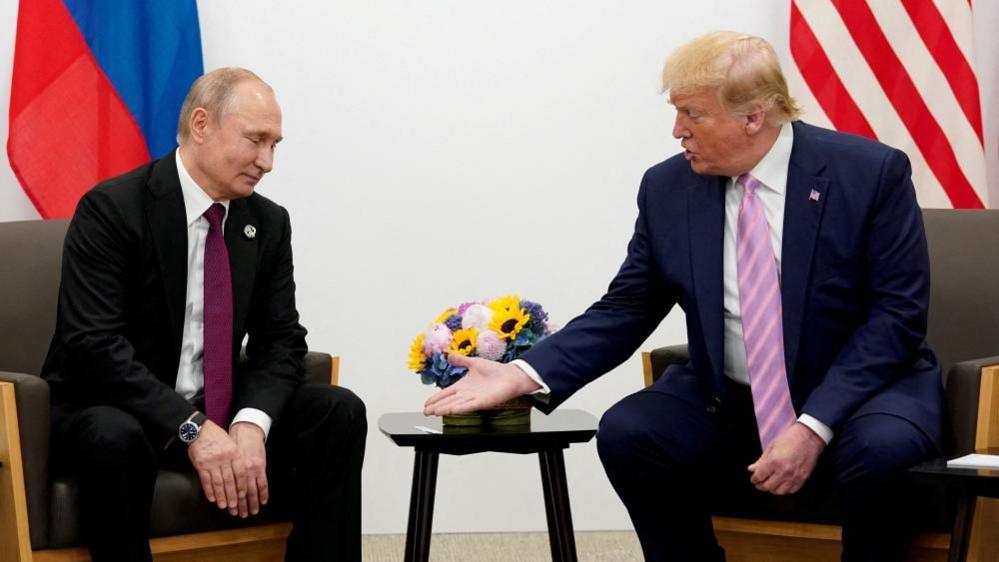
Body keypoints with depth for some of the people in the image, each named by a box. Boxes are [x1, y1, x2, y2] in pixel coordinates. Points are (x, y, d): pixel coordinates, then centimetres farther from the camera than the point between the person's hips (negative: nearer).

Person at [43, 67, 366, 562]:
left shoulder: (268, 222, 4)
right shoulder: (111, 209, -15)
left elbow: (280, 339, 1)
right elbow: (94, 345, -23)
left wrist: (251, 423, -20)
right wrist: (190, 428, -31)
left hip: (218, 415, 5)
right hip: (110, 413, -5)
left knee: (338, 412, -14)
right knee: (113, 439, -38)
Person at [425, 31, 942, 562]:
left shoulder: (872, 173, -12)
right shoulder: (668, 189, -1)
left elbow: (896, 314, -14)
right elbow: (625, 311, 2)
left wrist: (815, 426, -24)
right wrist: (524, 375, -14)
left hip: (860, 389, -3)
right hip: (727, 402, 3)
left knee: (879, 449, -34)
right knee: (625, 433, -21)